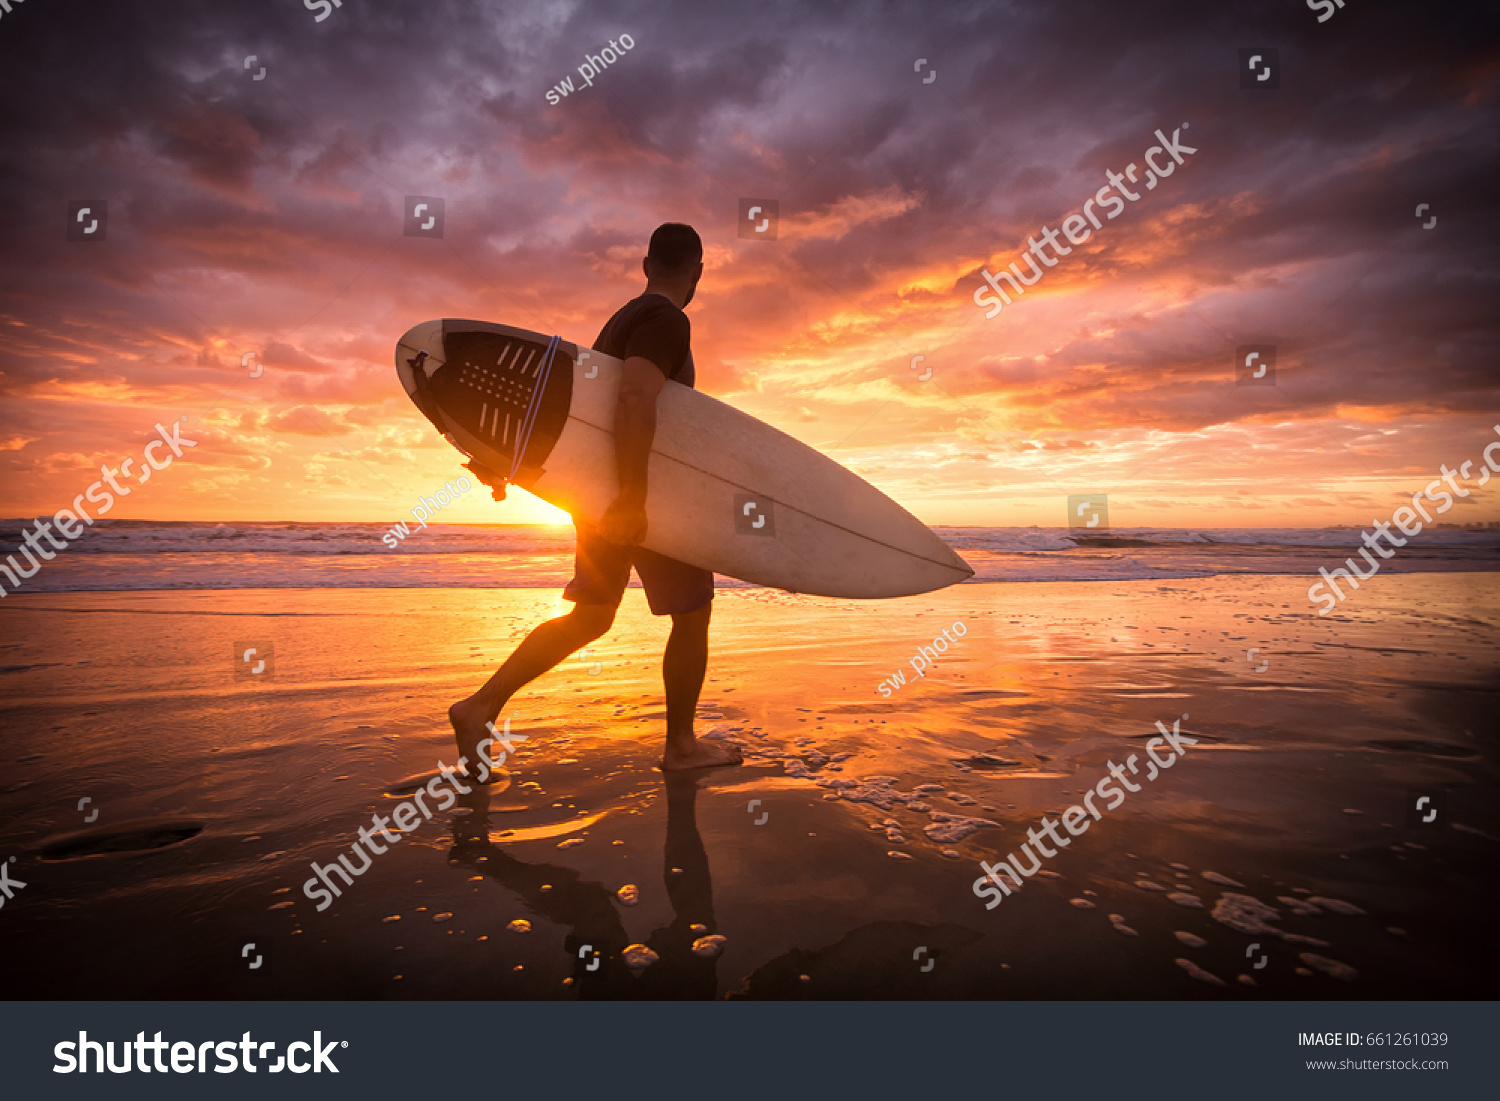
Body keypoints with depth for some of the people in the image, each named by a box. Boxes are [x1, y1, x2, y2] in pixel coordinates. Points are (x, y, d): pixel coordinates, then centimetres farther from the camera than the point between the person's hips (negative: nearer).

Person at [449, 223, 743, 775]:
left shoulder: (623, 319, 18)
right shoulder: (668, 322, -12)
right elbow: (636, 402, -28)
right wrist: (634, 496, -31)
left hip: (599, 487, 9)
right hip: (641, 494, -9)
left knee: (590, 616, 13)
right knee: (693, 612, 5)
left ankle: (481, 706, 10)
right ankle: (681, 746, 17)